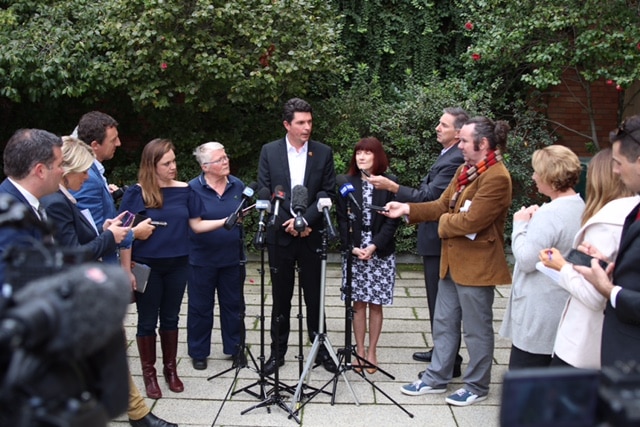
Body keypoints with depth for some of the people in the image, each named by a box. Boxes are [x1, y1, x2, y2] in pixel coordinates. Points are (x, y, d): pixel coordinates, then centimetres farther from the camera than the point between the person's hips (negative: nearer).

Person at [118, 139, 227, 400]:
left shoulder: (184, 191, 1)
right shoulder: (136, 194, -10)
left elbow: (196, 225, 4)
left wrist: (225, 221, -10)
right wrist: (126, 270, -11)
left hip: (177, 265, 3)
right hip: (147, 266, -3)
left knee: (170, 318, 15)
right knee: (147, 321, 8)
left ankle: (170, 369, 30)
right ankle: (149, 373, 22)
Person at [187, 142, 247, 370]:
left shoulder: (238, 185, 2)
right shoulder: (193, 188, -10)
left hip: (232, 257, 3)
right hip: (202, 259, -3)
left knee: (234, 305, 13)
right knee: (201, 307, 9)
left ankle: (235, 348, 29)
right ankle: (198, 352, 24)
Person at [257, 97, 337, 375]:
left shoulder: (323, 153, 1)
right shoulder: (269, 152, 1)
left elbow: (328, 193, -2)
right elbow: (263, 193, -2)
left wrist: (304, 220, -14)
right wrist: (287, 223, -11)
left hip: (310, 235, 0)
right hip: (279, 234, 0)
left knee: (314, 295, 7)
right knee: (281, 297, 9)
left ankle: (320, 348, 21)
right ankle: (278, 351, 21)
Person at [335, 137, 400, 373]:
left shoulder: (389, 183, -2)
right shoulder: (347, 183, 3)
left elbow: (392, 220, -4)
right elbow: (342, 219, 2)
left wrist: (375, 246, -13)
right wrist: (352, 247, -9)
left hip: (381, 252, -1)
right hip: (353, 251, 1)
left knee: (375, 304, 5)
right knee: (358, 303, 6)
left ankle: (372, 352, 15)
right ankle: (359, 351, 15)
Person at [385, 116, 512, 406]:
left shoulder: (496, 178, -21)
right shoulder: (465, 170, 9)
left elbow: (470, 221, -25)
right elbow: (443, 205, 9)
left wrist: (444, 222, -7)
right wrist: (407, 209, 0)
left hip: (476, 266, -9)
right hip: (452, 261, 9)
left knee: (477, 329, 7)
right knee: (444, 324, 18)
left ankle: (477, 386, 23)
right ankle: (437, 378, 31)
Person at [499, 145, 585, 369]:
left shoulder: (549, 215, -22)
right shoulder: (581, 208, 6)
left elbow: (526, 260, -22)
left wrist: (520, 225, -9)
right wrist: (534, 221, 3)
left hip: (539, 315, -10)